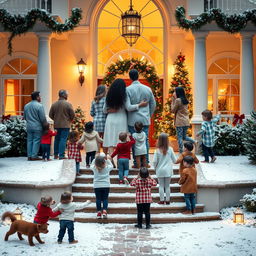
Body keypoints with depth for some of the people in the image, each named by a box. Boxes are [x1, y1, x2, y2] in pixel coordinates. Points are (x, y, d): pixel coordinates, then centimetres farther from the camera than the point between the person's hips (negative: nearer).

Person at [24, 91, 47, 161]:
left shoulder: (26, 106, 9)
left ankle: (29, 156, 10)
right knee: (36, 141, -1)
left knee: (29, 141, 9)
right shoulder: (39, 106, -12)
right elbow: (43, 118, -12)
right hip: (37, 127, -6)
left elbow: (25, 117, 16)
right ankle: (34, 156, -2)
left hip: (29, 127, 6)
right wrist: (45, 126, 2)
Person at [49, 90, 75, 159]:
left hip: (56, 125, 5)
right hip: (65, 125, -5)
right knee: (63, 139, -3)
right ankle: (61, 155, -6)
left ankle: (56, 154, 21)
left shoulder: (54, 104, 2)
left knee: (57, 139, 15)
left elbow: (50, 115, 4)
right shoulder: (68, 104, -11)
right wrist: (69, 120, 9)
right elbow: (72, 114, -10)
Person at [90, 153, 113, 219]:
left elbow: (91, 165, 16)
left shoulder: (94, 168, -8)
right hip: (106, 185, -1)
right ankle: (104, 210, -7)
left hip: (97, 186, 1)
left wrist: (95, 159, 9)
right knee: (105, 198, 7)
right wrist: (107, 159, 10)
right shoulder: (107, 167, -9)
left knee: (98, 199, 7)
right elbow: (111, 165, 13)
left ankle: (99, 212, 6)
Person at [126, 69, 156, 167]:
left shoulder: (128, 89, -7)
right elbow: (153, 105, 11)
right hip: (145, 120, 3)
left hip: (133, 120, -3)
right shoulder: (147, 89, 4)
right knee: (145, 140, 7)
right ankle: (146, 162, 8)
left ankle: (136, 162, 5)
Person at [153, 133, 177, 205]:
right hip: (168, 170, 1)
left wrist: (155, 168, 8)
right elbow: (174, 160, -2)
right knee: (167, 186, 11)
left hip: (160, 170, -1)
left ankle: (162, 200, 11)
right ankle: (167, 200, 14)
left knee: (161, 186, 8)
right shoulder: (170, 149, -8)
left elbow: (154, 161, -11)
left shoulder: (157, 150, -12)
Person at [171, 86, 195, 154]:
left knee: (180, 138, -1)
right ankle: (195, 142, 0)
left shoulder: (178, 100, -12)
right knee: (184, 137, 18)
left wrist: (173, 100, -1)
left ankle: (181, 153, -2)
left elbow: (173, 110, -6)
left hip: (180, 122, -7)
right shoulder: (186, 100, 10)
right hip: (186, 122, 7)